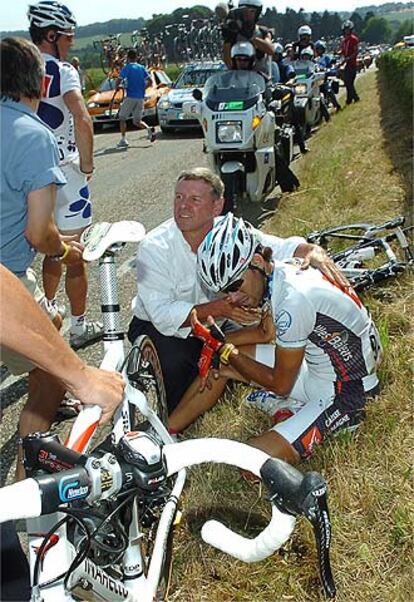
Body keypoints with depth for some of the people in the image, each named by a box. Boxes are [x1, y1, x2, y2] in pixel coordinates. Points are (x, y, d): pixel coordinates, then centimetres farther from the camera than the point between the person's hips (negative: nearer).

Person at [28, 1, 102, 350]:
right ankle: (79, 327, 15)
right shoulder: (63, 71, -14)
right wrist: (87, 164, -16)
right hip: (64, 171, -7)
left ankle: (49, 308, 39)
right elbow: (82, 120, -29)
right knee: (74, 254, 4)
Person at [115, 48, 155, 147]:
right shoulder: (142, 68, 10)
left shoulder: (127, 68, -4)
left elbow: (118, 81, -13)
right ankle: (149, 129, -15)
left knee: (122, 118, 8)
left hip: (130, 97, -5)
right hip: (140, 97, 5)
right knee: (137, 121, 12)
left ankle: (123, 140, -1)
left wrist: (117, 86, 7)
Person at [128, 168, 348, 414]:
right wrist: (217, 308, -43)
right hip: (158, 327, -4)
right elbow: (163, 315, -30)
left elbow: (284, 248, -13)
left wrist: (314, 251, -36)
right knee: (174, 361, -33)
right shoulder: (154, 248, -25)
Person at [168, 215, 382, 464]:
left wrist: (222, 348, -12)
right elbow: (266, 332, 14)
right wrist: (217, 343, -2)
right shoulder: (281, 273, -5)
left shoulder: (294, 298, -31)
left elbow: (280, 384, -20)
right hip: (316, 367, 9)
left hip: (345, 393, -9)